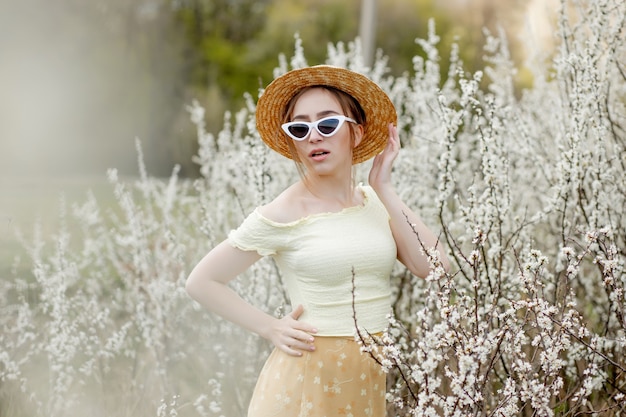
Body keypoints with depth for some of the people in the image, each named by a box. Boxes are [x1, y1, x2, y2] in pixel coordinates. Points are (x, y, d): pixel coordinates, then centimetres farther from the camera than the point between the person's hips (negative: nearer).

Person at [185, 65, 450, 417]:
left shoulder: (378, 203, 1)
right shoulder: (283, 216, -10)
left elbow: (436, 268, -11)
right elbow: (202, 281, -4)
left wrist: (385, 189, -10)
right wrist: (271, 328, -8)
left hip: (372, 378, 4)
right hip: (308, 376, -4)